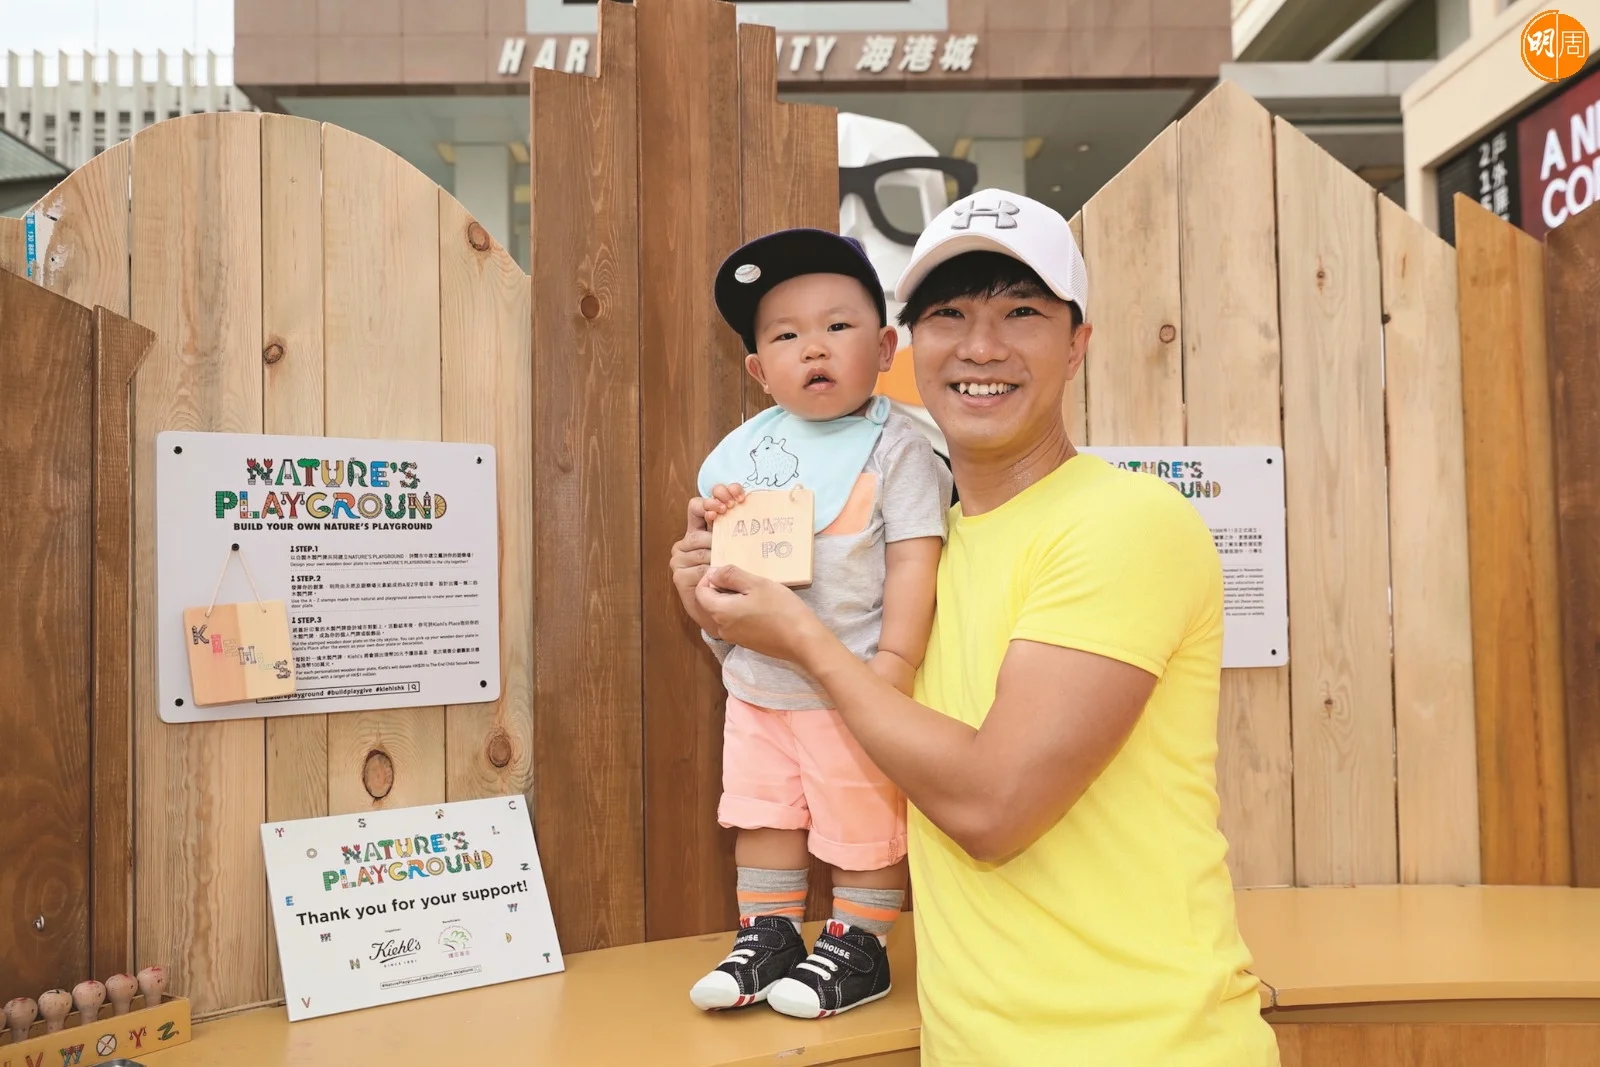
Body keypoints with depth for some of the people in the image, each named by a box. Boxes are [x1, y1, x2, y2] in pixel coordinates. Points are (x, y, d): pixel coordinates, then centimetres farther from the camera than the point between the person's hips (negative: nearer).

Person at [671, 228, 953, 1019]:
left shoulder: (895, 449, -9)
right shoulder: (738, 452, 5)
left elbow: (915, 561, -17)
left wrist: (895, 664, -23)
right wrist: (702, 531, -11)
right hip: (756, 685, 6)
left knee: (863, 828, 9)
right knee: (761, 814, 17)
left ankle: (856, 949, 28)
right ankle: (765, 936, 34)